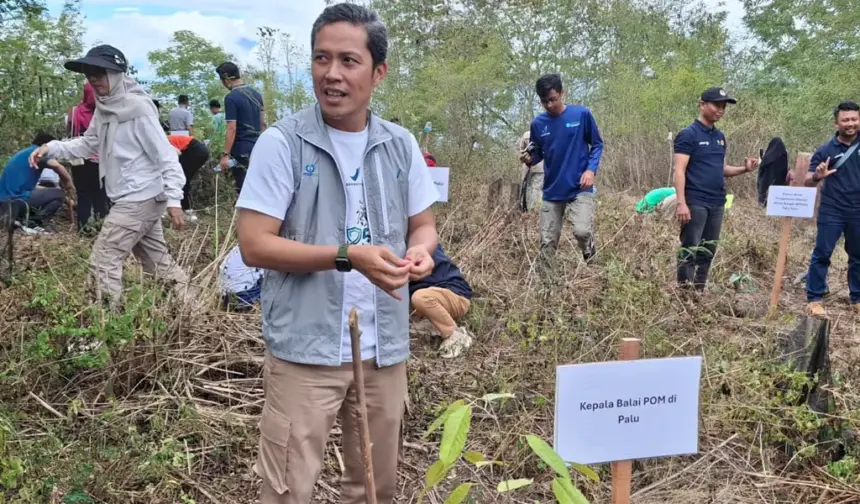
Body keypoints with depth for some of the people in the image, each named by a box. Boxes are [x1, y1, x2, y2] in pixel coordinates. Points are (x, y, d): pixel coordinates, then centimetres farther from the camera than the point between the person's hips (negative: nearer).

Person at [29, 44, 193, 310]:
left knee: (103, 261, -4)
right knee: (157, 260, 17)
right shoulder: (104, 108, 7)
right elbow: (88, 144, 17)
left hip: (140, 199, -9)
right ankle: (189, 305, 29)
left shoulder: (138, 108, -17)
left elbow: (166, 155, -18)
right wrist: (52, 147, 1)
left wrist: (173, 199, -23)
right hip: (137, 199, 9)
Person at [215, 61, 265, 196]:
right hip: (257, 148, 8)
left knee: (243, 189, -2)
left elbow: (232, 129, -18)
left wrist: (225, 154, -15)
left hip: (241, 150, -8)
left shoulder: (231, 98, -13)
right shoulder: (256, 94, 10)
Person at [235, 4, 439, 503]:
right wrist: (348, 257, -24)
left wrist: (420, 249, -12)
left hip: (384, 347, 5)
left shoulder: (401, 146, 4)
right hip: (305, 350, -4)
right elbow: (254, 244, -14)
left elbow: (423, 224, 13)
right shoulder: (282, 143, -10)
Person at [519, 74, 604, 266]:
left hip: (580, 188, -3)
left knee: (582, 231, -22)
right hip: (551, 191, 3)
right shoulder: (538, 123, 2)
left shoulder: (582, 114, -5)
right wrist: (529, 159, -10)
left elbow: (597, 145, 4)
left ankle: (591, 261, 8)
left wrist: (591, 169, -12)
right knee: (547, 243, 3)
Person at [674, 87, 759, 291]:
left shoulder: (720, 137, 15)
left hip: (717, 203, 8)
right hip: (695, 203, -7)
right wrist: (680, 202, -22)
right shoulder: (688, 134, -8)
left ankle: (699, 293, 20)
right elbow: (679, 171, -14)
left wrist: (743, 169, 2)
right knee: (689, 252, -4)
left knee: (708, 252, 11)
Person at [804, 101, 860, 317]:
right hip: (831, 211, -2)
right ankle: (815, 299, 5)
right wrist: (817, 176, -25)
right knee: (822, 254, -2)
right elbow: (808, 183, -3)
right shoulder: (826, 150, -3)